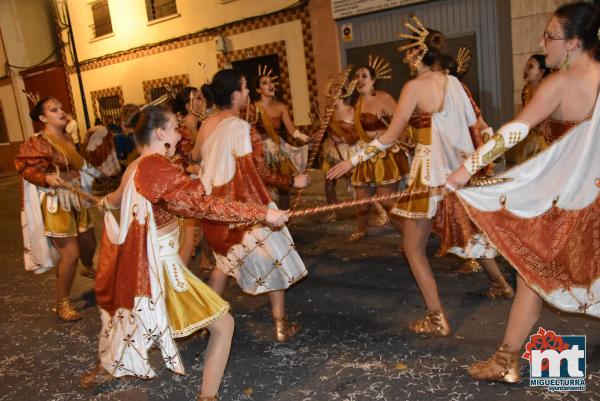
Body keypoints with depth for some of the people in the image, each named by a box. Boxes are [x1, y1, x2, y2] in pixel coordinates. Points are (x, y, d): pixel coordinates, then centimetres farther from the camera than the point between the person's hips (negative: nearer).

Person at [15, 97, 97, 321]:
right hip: (55, 203, -7)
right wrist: (47, 178, -34)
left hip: (77, 198, 7)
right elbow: (26, 169, -20)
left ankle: (89, 269, 56)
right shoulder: (36, 143, -13)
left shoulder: (68, 139, 8)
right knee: (70, 253, -8)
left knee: (89, 243, 21)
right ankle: (62, 303, 10)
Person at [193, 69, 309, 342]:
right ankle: (281, 326, 17)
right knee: (273, 259, 10)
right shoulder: (242, 128, -19)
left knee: (225, 260, 27)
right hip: (245, 206, -7)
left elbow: (196, 156, 20)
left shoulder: (206, 126, 2)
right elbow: (261, 173, -17)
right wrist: (293, 180, -6)